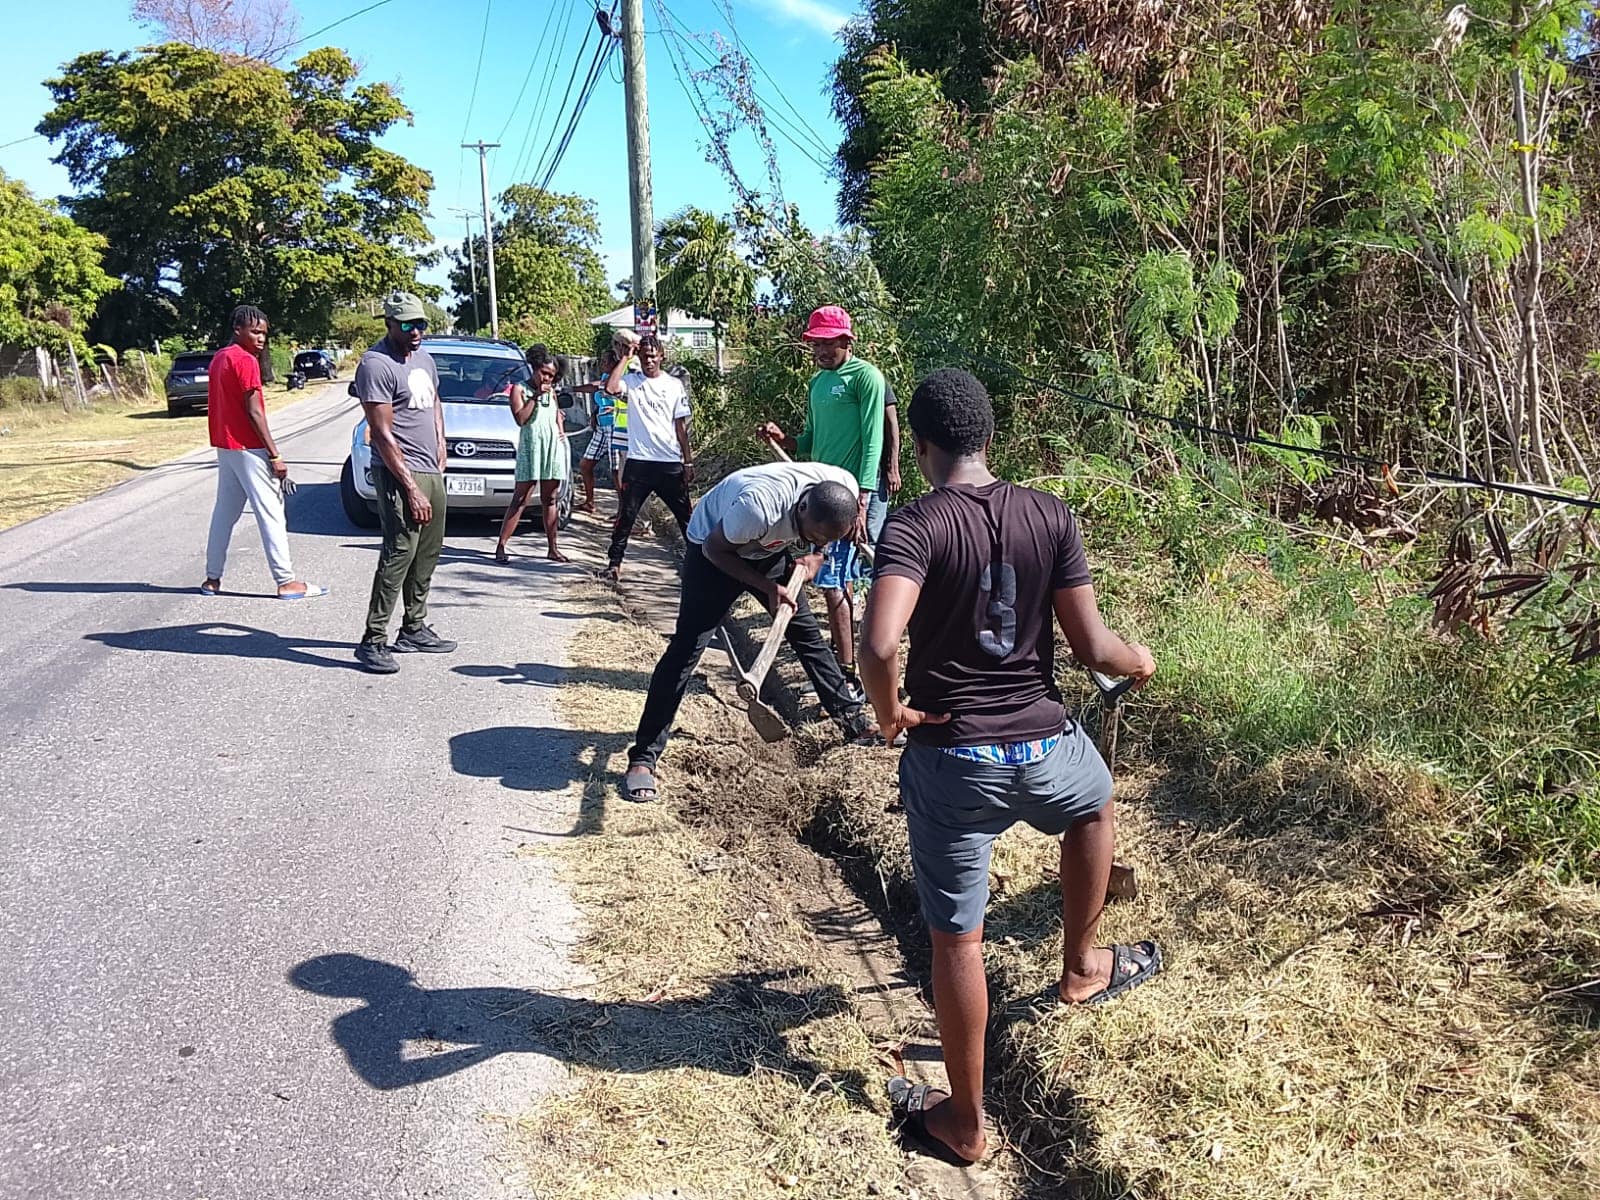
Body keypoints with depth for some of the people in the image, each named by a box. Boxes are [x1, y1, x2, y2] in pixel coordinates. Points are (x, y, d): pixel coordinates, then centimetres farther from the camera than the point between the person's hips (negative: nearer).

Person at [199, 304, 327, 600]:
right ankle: (287, 582, -3)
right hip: (248, 449, -9)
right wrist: (275, 455, -16)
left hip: (225, 447, 9)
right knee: (271, 514, -5)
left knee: (224, 512, 13)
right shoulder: (246, 361, -14)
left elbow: (217, 405, 15)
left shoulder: (219, 358, 14)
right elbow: (254, 412, -18)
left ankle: (212, 578, 16)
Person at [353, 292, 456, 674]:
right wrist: (411, 489, -19)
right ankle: (374, 640, -12)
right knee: (399, 552, -14)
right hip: (400, 474, -9)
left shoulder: (423, 356, 14)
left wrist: (441, 447, 15)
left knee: (427, 554, 12)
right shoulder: (377, 365, -13)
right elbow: (382, 435, -17)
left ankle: (414, 629, 22)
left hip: (432, 471, 9)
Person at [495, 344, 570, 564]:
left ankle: (552, 549, 13)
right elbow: (521, 418, -11)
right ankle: (501, 547, -7)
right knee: (520, 499, -9)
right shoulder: (519, 389, 0)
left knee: (549, 500, 9)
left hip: (554, 446, 5)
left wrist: (562, 430, 14)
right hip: (530, 446, -5)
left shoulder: (551, 391, 17)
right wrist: (536, 396, -12)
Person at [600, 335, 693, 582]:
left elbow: (681, 426, 8)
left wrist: (688, 461, 4)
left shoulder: (674, 385, 7)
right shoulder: (631, 381, 3)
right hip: (639, 461, -1)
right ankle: (614, 563, 10)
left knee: (685, 515, 8)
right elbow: (610, 388, -20)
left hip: (670, 463, 1)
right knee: (626, 515, 1)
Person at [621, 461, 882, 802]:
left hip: (770, 549, 6)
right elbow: (714, 548, -25)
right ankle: (643, 758, -8)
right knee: (686, 649, -11)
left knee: (807, 632, 9)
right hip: (715, 548, -6)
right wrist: (768, 587, -29)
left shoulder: (844, 487, -25)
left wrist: (815, 554, -16)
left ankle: (853, 718, 25)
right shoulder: (759, 505, -43)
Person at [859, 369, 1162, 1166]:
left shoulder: (915, 526, -14)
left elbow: (878, 646, -28)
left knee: (956, 938, 11)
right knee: (1096, 806, 38)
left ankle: (964, 1121, 27)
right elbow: (1091, 646, -2)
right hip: (1045, 746, 3)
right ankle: (1080, 968, 50)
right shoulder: (1050, 516, -3)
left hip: (953, 761, -3)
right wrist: (1141, 663, 19)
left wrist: (886, 713, -8)